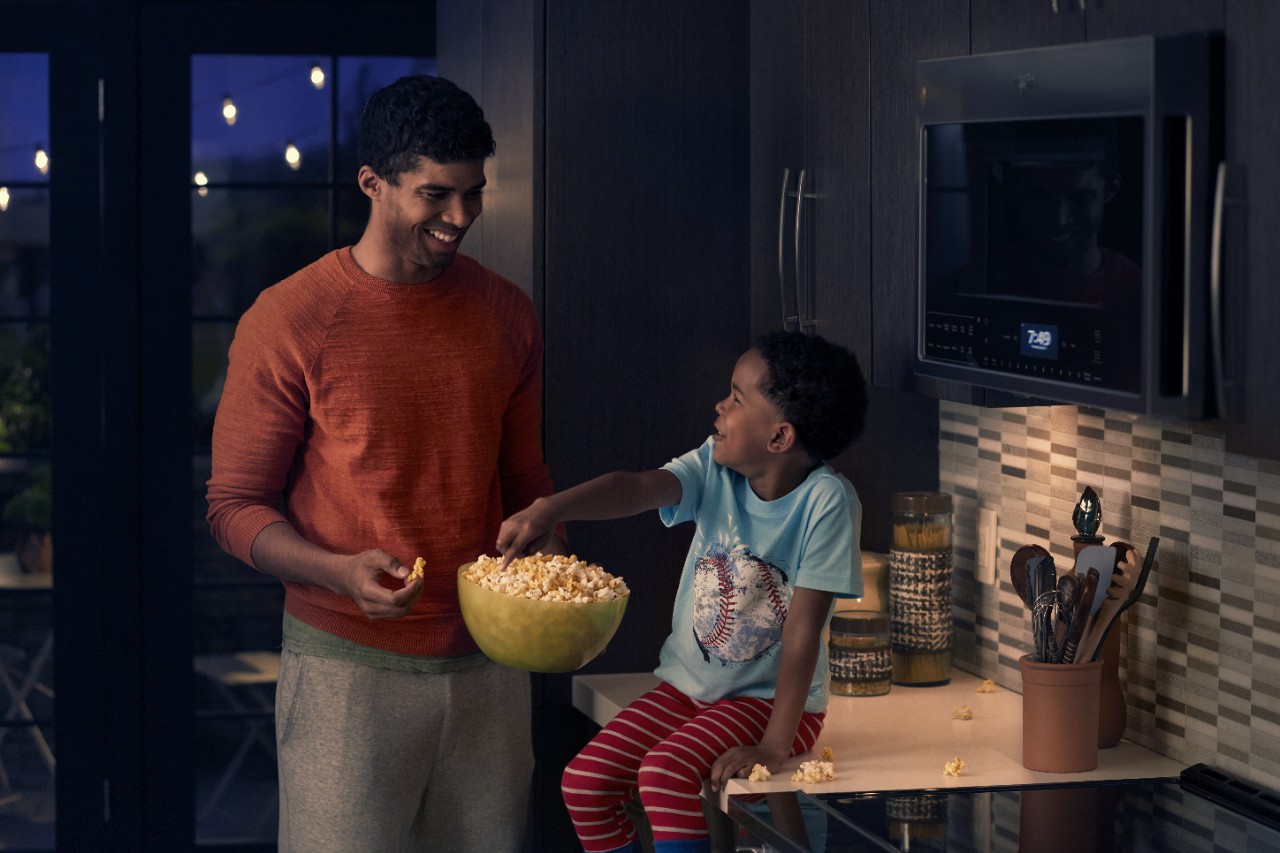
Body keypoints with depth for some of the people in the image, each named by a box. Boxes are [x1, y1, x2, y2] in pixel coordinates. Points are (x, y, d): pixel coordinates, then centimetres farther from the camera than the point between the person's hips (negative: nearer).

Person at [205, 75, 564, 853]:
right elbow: (236, 505, -4)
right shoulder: (291, 321, -7)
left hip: (488, 662, 4)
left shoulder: (507, 315, 7)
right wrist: (342, 573, -21)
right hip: (348, 667, -4)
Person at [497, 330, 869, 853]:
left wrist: (775, 745, -26)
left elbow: (803, 628, -23)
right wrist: (551, 509, -42)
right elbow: (639, 487, -23)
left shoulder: (826, 502, -20)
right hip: (688, 685, 6)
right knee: (584, 781, -9)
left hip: (769, 697, -6)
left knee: (666, 774, -29)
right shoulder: (716, 467, -5)